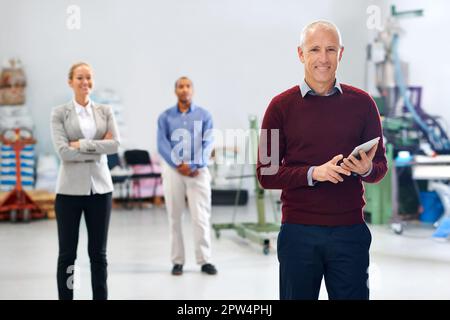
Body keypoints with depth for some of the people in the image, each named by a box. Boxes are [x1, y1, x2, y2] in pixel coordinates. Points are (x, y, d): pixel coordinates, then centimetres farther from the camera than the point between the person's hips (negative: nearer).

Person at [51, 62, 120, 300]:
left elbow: (115, 144, -7)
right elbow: (63, 152, -13)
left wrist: (82, 144, -13)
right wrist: (99, 149, -11)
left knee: (98, 253, 9)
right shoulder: (59, 113, -1)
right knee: (67, 254, 5)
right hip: (70, 189, -2)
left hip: (100, 188, 2)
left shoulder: (105, 111, 6)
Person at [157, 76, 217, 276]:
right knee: (175, 217, 4)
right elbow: (162, 145, -2)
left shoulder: (204, 115, 5)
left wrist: (196, 166, -15)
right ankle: (177, 261, 12)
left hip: (198, 171, 0)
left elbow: (207, 144, -2)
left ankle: (204, 260, 5)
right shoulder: (165, 117, 5)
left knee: (201, 217, -3)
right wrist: (178, 165, -15)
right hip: (173, 170, 1)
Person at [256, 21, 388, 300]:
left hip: (351, 231, 1)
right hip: (298, 232, -1)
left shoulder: (362, 102, 4)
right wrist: (314, 173, -17)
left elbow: (381, 167, 8)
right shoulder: (282, 106, 1)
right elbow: (266, 174, -3)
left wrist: (366, 169, -14)